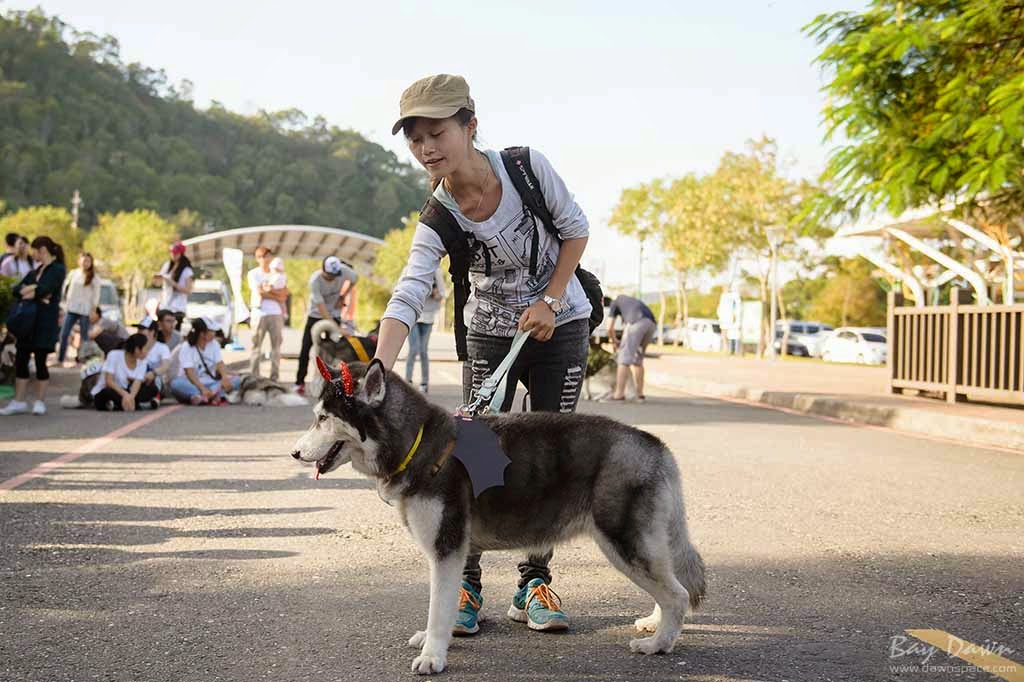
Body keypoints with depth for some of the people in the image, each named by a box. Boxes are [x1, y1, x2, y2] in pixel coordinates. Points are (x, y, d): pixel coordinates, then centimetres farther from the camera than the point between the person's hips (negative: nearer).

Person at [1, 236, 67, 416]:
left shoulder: (58, 269, -4)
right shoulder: (34, 272, 17)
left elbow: (44, 289, -19)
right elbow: (15, 290, 6)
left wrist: (28, 290, -2)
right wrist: (33, 291, -12)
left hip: (45, 321, -7)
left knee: (40, 361, -2)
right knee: (20, 359, 3)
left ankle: (39, 401, 10)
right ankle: (19, 402, 7)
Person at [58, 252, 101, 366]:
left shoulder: (94, 278, -1)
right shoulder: (73, 273, 6)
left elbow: (96, 295, -1)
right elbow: (65, 287, 14)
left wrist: (94, 309, -4)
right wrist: (65, 301, 11)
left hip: (85, 310, -3)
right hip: (71, 309, 3)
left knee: (84, 336, 2)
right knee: (64, 334, 0)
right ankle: (60, 359, 6)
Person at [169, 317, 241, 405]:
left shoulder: (214, 344, 7)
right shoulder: (186, 348, -8)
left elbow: (220, 364, -5)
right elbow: (190, 372, -20)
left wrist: (225, 378, -28)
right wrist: (202, 388, -36)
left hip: (209, 383, 4)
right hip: (192, 384, -4)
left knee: (236, 379, -18)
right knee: (176, 384, -35)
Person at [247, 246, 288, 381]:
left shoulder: (278, 275, 14)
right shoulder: (253, 274, 4)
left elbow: (284, 294, 4)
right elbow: (260, 293, -8)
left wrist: (269, 289, -7)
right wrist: (277, 295, -3)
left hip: (276, 314, 3)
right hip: (259, 314, -3)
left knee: (276, 346, 2)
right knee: (256, 346, -2)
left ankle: (274, 377, 6)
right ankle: (253, 377, 0)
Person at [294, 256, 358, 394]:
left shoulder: (343, 270, -21)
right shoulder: (315, 280, -30)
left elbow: (355, 279, 3)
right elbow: (321, 306, -34)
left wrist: (343, 297, -6)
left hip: (334, 315, 2)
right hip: (316, 315, -2)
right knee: (306, 348, -4)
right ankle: (299, 382, 3)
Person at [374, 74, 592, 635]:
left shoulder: (529, 167, -20)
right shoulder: (437, 221, -20)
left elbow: (575, 228, -5)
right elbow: (406, 299, -31)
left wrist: (549, 301, -14)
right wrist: (377, 373, -46)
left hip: (560, 327, 0)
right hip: (488, 335, 0)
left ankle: (534, 583, 13)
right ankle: (465, 584, 8)